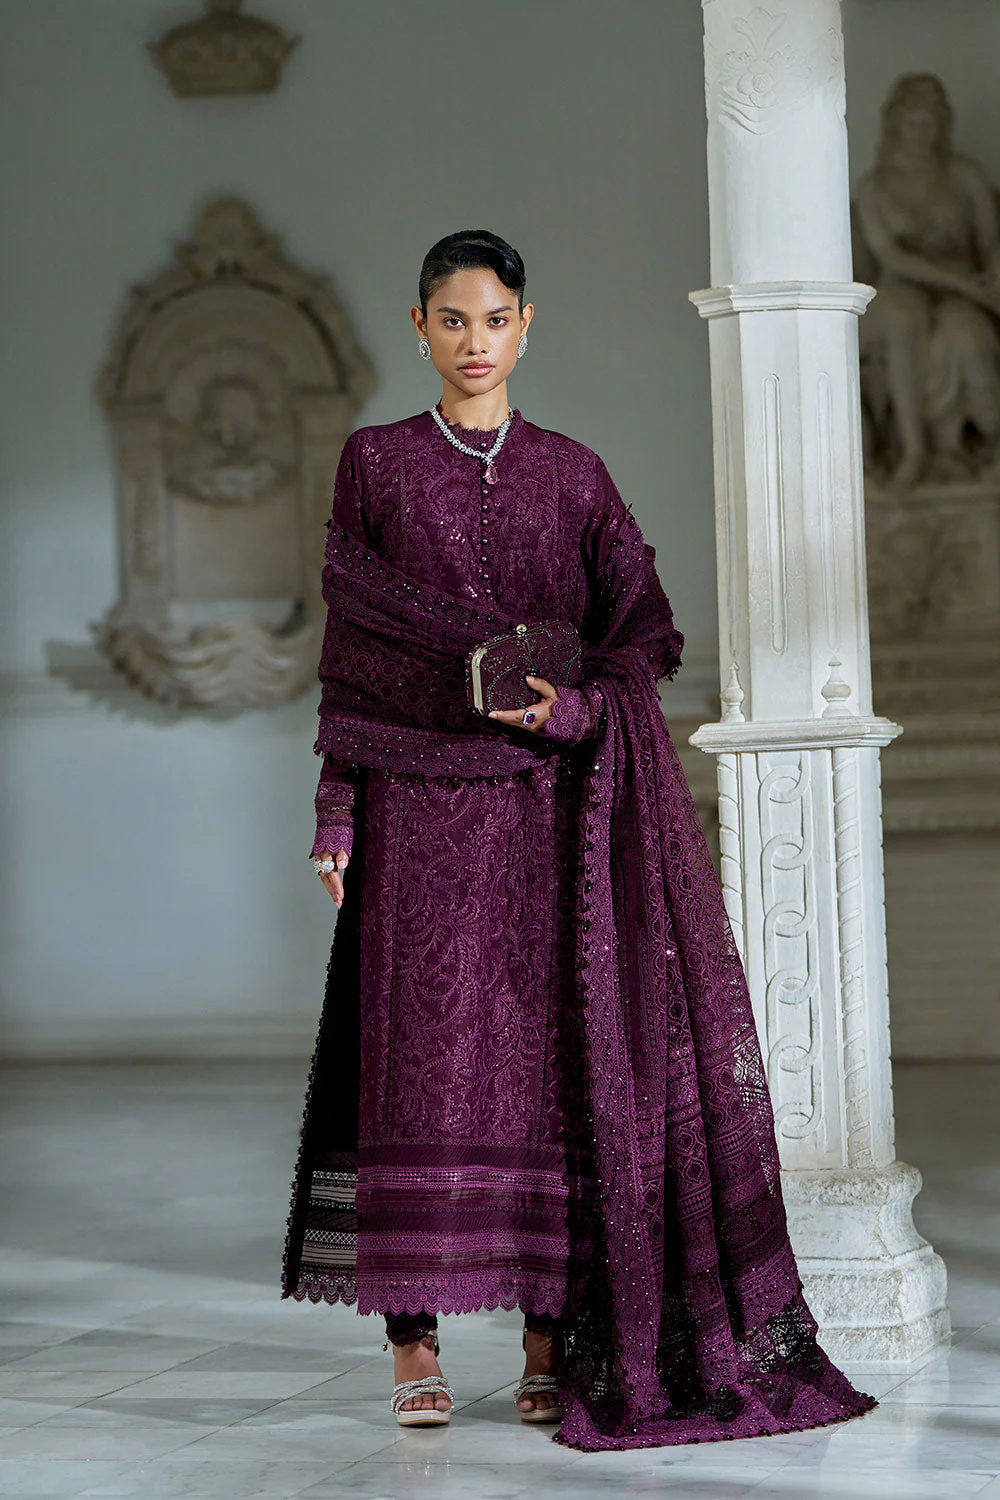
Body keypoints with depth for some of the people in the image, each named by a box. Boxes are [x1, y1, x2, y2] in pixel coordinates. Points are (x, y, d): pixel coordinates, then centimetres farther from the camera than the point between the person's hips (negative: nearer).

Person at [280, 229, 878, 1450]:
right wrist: (337, 811, -1)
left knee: (553, 1058, -1)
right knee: (419, 1055, -5)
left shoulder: (573, 473, 10)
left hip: (549, 809, 1)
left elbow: (649, 632, 6)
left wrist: (570, 705, -13)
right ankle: (414, 1339, 0)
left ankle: (550, 1331, 5)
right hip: (420, 808, -1)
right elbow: (349, 646, 5)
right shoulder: (376, 462, 6)